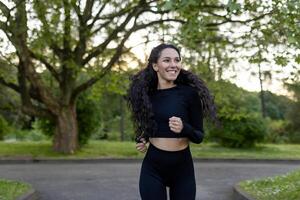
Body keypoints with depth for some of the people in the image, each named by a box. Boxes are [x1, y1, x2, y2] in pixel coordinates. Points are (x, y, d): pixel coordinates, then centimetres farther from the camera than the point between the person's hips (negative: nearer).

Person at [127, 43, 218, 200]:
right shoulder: (146, 93, 1)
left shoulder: (189, 92, -8)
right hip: (152, 168, 2)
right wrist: (142, 140, 0)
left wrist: (183, 128, -23)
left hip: (183, 167, -1)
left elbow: (199, 136, -4)